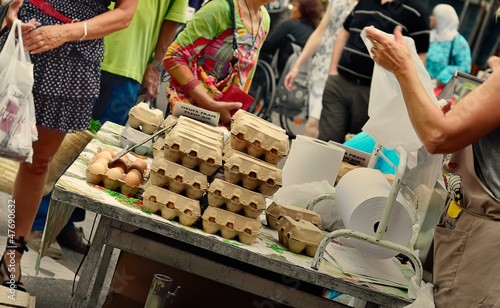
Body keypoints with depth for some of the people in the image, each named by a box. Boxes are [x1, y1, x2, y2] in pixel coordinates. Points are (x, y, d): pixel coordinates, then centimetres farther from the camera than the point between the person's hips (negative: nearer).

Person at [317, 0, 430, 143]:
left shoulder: (416, 12, -3)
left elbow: (419, 56, -6)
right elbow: (344, 34, 23)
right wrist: (333, 70, 13)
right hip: (338, 82, 4)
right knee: (327, 140, -1)